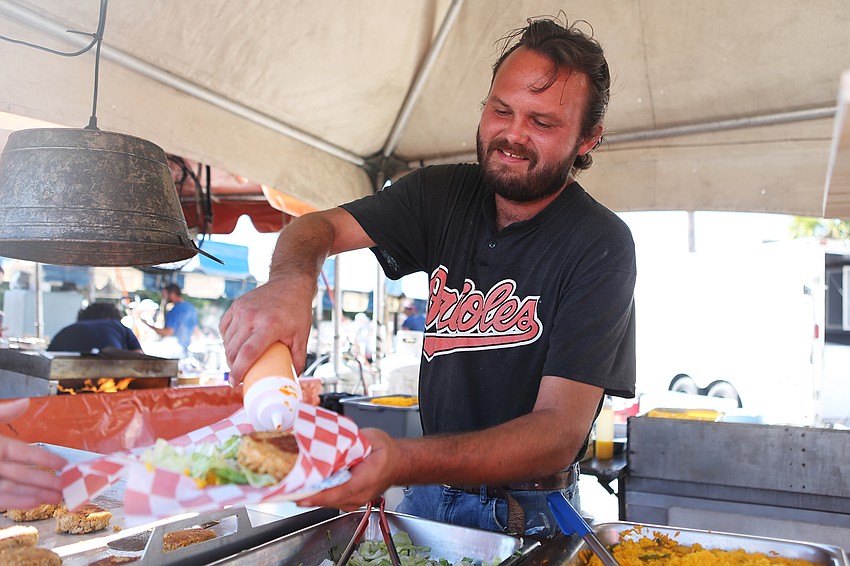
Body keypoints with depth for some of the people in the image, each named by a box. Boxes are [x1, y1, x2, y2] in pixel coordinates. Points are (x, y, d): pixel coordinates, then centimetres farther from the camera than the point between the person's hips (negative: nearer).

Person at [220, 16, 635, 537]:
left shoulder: (600, 245, -20)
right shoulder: (445, 194, -5)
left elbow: (561, 430, -27)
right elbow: (321, 226, -5)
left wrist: (402, 461, -44)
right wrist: (291, 280, -32)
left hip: (525, 515, -4)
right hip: (430, 493, 4)